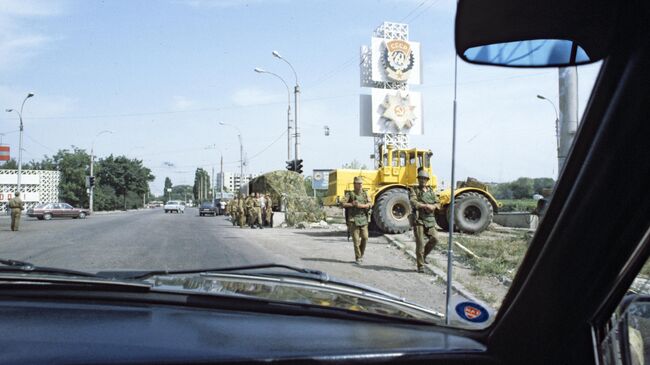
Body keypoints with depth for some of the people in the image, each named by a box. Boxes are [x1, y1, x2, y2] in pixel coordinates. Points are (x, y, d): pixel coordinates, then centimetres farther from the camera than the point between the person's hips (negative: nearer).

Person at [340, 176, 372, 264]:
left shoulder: (365, 194, 11)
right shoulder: (350, 194, 2)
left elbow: (370, 205, -2)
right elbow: (342, 204, -5)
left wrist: (361, 205, -17)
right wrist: (351, 204, -16)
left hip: (364, 219, 3)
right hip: (354, 220, -3)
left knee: (365, 238, -3)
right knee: (356, 240, -4)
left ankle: (361, 255, 18)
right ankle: (358, 258, 6)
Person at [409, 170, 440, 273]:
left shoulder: (431, 191, 15)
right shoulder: (414, 190, 1)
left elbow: (436, 203, 9)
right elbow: (413, 202, -15)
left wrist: (432, 207, -13)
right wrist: (426, 205, -18)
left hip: (430, 219, 5)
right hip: (418, 219, -5)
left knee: (434, 239, -5)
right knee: (420, 243, -6)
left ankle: (423, 255, 20)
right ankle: (420, 266, 2)